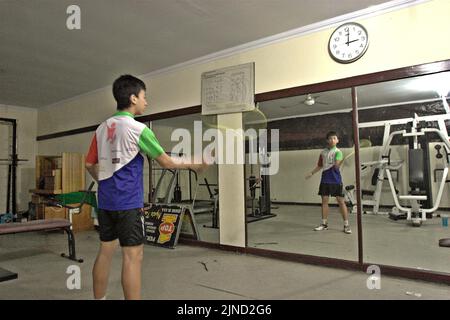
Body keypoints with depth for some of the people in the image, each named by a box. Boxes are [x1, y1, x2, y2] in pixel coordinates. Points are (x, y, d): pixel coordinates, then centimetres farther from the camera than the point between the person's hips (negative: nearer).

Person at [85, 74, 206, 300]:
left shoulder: (102, 128, 9)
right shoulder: (138, 128, -11)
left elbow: (90, 164, 14)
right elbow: (166, 162, -7)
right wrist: (193, 165, 6)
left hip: (105, 201, 8)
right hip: (128, 202, -7)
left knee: (106, 251, 16)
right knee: (133, 256, -1)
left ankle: (99, 298, 27)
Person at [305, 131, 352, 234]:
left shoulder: (338, 152, -4)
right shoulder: (323, 152, 10)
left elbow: (336, 166, -17)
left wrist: (342, 161, -35)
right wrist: (311, 173, 15)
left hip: (336, 180, -5)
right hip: (325, 180, 5)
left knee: (341, 201, -3)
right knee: (324, 201, 7)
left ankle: (346, 225, 5)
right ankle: (324, 224, 17)